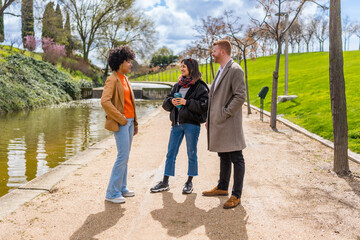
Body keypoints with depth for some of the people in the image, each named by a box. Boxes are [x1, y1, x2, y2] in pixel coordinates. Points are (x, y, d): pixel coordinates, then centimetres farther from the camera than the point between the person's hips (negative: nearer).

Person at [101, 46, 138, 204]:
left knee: (124, 156, 13)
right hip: (120, 123, -9)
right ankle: (112, 193, 1)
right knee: (123, 157, -9)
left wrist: (135, 122, 19)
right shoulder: (112, 80, -11)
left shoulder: (125, 79, 16)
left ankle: (122, 188, 24)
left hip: (129, 121, 9)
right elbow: (105, 101, -23)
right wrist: (121, 118, -18)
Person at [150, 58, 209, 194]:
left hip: (192, 124, -6)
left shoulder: (200, 87, -4)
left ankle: (189, 182, 20)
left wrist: (186, 102, -18)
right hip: (176, 124, 6)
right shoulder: (177, 86, 15)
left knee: (192, 154, 6)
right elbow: (165, 105, 17)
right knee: (170, 154, 9)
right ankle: (165, 183, 18)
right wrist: (171, 101, -5)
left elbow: (204, 105, -15)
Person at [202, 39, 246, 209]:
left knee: (236, 159, -1)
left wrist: (224, 114, -17)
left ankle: (236, 195, 6)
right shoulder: (221, 71, 18)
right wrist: (210, 118, 16)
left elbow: (240, 97, -19)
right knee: (223, 156, 19)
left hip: (229, 124, -10)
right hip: (218, 124, 10)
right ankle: (222, 188, 32)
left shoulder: (235, 70, -12)